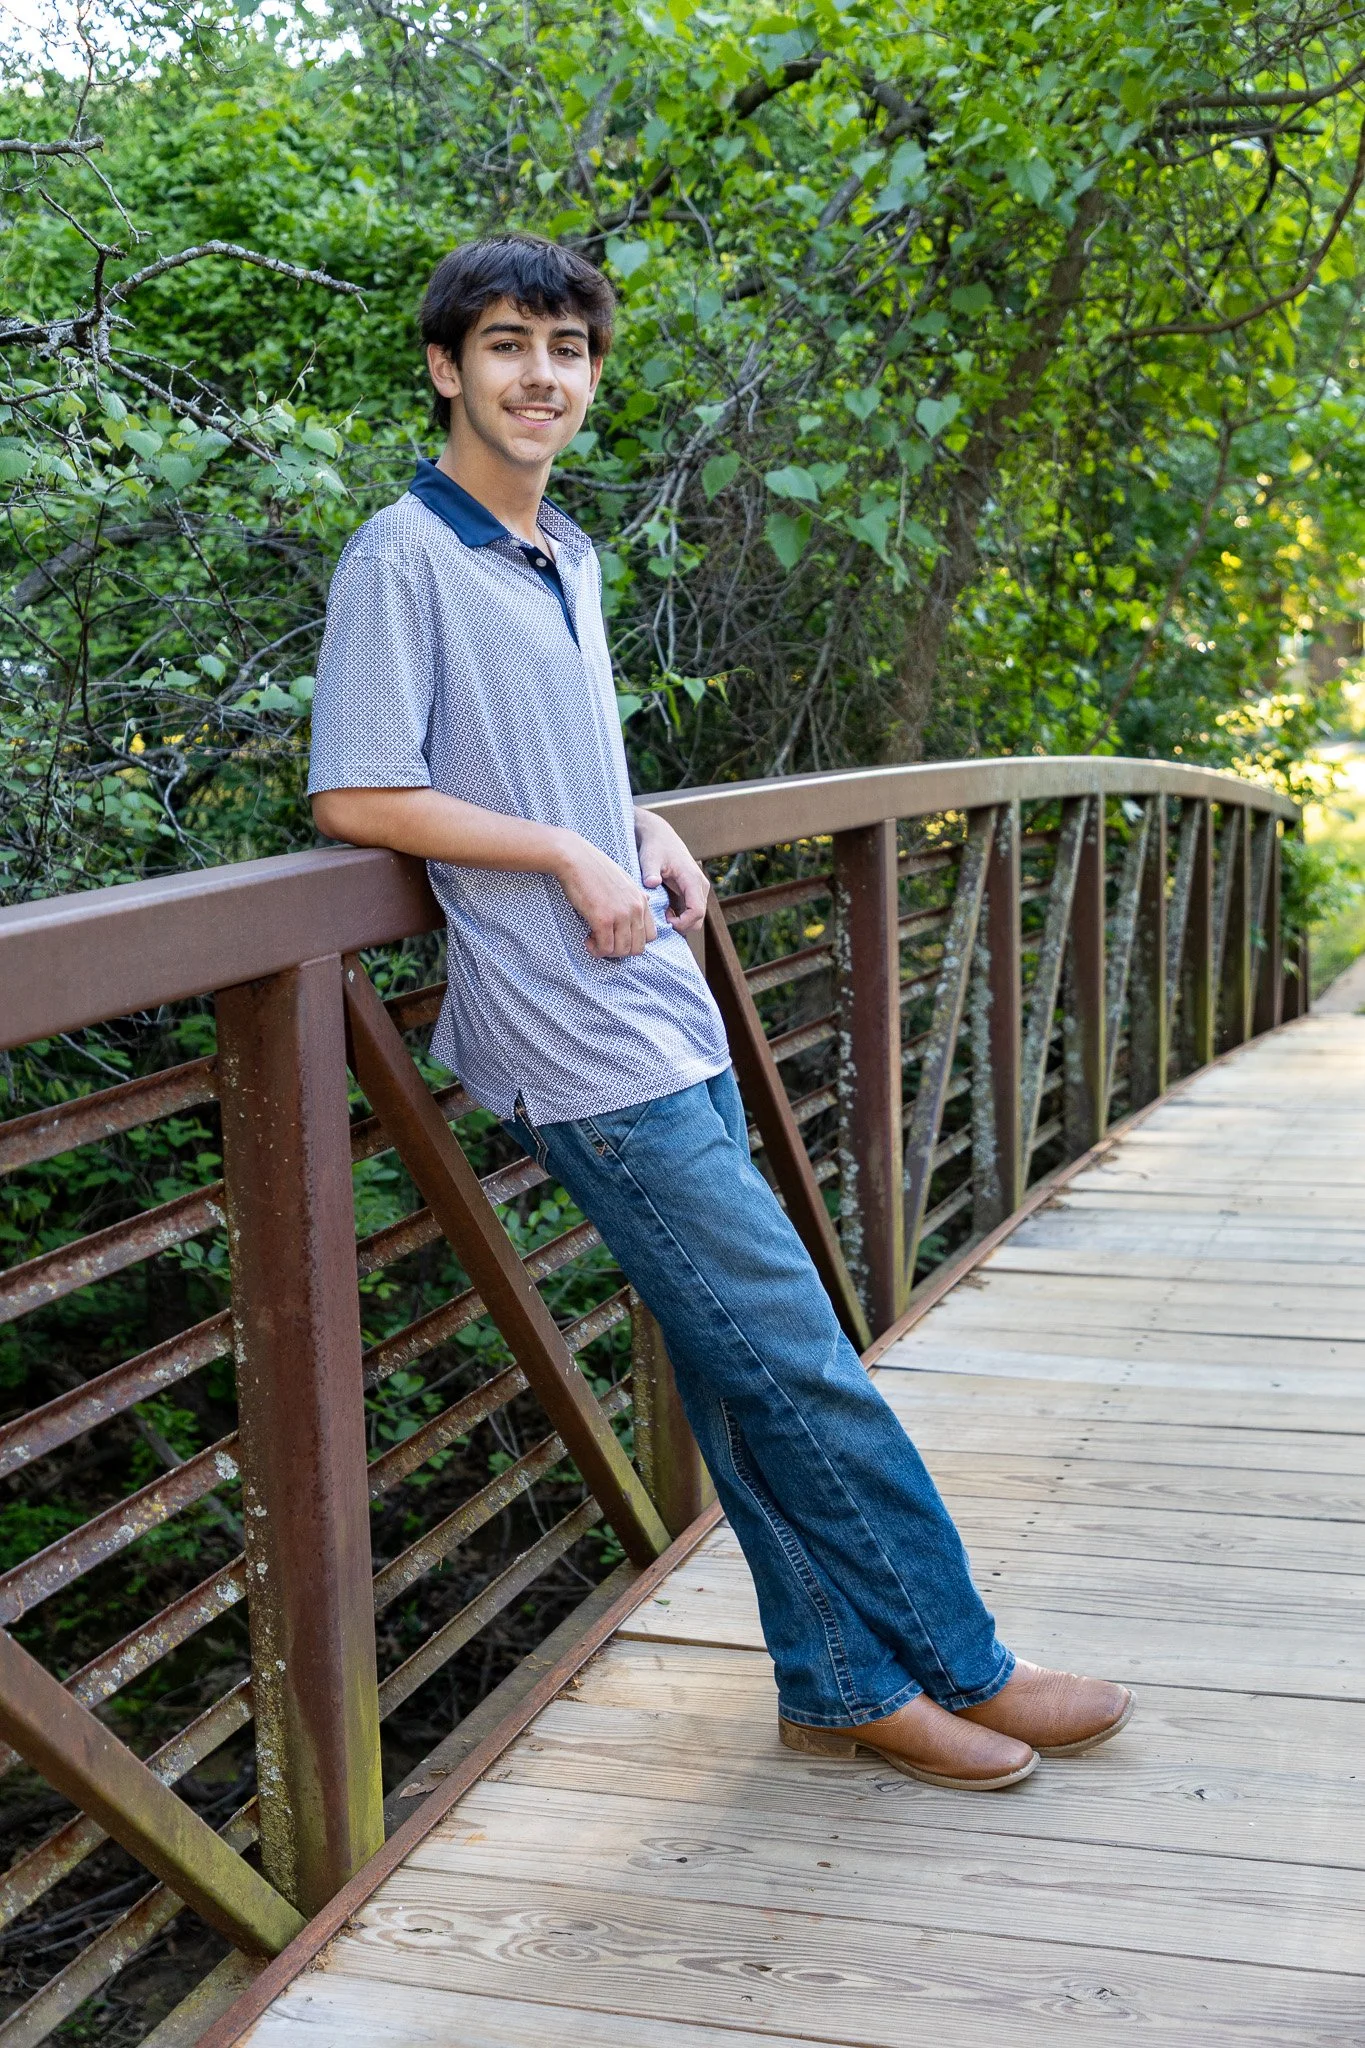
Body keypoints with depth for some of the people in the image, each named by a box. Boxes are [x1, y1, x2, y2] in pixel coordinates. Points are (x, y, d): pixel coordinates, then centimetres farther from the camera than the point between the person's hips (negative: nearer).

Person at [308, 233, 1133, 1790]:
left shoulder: (568, 559, 17)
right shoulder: (402, 561, -8)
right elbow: (355, 798, -13)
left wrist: (653, 836, 7)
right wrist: (575, 858, -12)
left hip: (663, 1019, 8)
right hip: (580, 1047, -8)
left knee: (745, 1371, 12)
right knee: (799, 1362, -4)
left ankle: (846, 1684, 22)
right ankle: (961, 1664, 12)